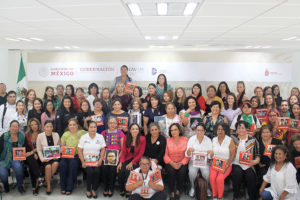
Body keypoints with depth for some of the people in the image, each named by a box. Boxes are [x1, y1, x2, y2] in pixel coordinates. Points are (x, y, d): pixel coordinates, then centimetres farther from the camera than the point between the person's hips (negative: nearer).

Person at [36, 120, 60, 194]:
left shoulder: (56, 135, 7)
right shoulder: (40, 136, 1)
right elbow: (39, 150, 2)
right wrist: (42, 159, -12)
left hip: (54, 157, 2)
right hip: (45, 157, -1)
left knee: (56, 163, -30)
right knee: (48, 166, -30)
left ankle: (47, 179, -6)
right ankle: (48, 185, -10)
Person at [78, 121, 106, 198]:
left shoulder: (100, 137, 6)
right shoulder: (83, 137, 3)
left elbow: (103, 149, 5)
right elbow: (80, 150, 0)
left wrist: (100, 160, -9)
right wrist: (82, 162, -10)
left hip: (96, 160, 1)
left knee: (97, 171, -26)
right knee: (90, 171, -27)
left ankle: (94, 190, -5)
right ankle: (88, 190, -4)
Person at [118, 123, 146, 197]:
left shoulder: (142, 139, -7)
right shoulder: (126, 139, 3)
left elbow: (141, 153, -9)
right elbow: (123, 152, 3)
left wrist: (132, 163, -17)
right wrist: (121, 162, -13)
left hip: (137, 160, -3)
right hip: (127, 159, 3)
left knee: (128, 170, -29)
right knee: (120, 171, -24)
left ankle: (128, 190, -6)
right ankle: (122, 190, 0)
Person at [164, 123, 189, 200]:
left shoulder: (186, 140, 3)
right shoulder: (167, 140, 4)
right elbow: (165, 155, 0)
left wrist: (181, 163, -15)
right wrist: (172, 163, -15)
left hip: (182, 163, 0)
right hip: (170, 163, 0)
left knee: (182, 171, -30)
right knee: (171, 171, -30)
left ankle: (178, 190, -6)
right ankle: (172, 192, -12)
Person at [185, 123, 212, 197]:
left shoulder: (208, 140, -1)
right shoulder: (191, 139, -2)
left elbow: (210, 156, -1)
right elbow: (187, 155, -4)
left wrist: (211, 153, -25)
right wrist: (189, 150, -27)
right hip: (193, 161, 0)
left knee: (206, 173, -28)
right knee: (192, 172, -30)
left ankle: (206, 188, 1)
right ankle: (192, 188, -3)